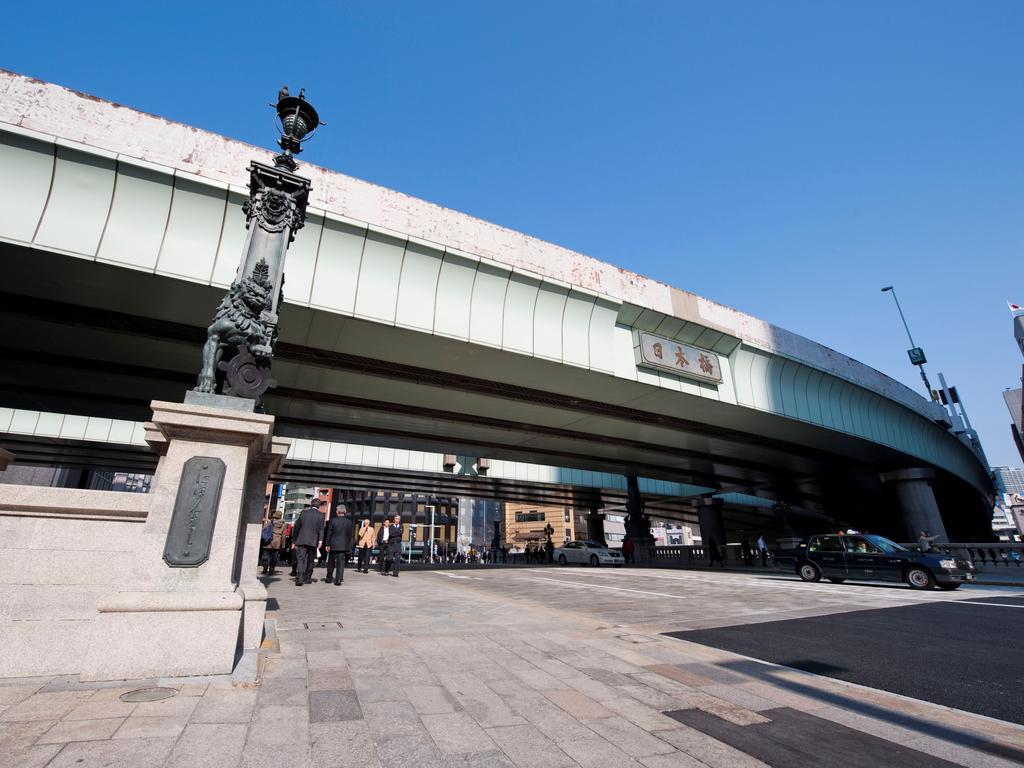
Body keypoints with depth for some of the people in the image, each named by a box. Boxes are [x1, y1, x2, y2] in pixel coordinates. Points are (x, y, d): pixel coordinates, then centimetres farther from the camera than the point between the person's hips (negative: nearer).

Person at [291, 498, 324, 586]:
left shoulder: (303, 512, 6)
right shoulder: (320, 515, 1)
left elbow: (296, 527, 10)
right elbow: (321, 529, -7)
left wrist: (294, 541, 16)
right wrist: (320, 541, -9)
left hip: (301, 540, 0)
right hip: (313, 541, 0)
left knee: (300, 559, -3)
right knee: (310, 560, 13)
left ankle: (299, 578, -18)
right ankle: (307, 578, 22)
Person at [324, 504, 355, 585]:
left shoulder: (333, 520, -8)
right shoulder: (349, 521, -4)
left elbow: (329, 533, -5)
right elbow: (350, 534, 1)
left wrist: (327, 544, 2)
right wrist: (349, 546, 9)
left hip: (333, 545, 0)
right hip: (344, 545, 0)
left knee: (331, 562, 16)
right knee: (341, 562, 5)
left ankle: (329, 578, 27)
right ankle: (338, 580, 1)